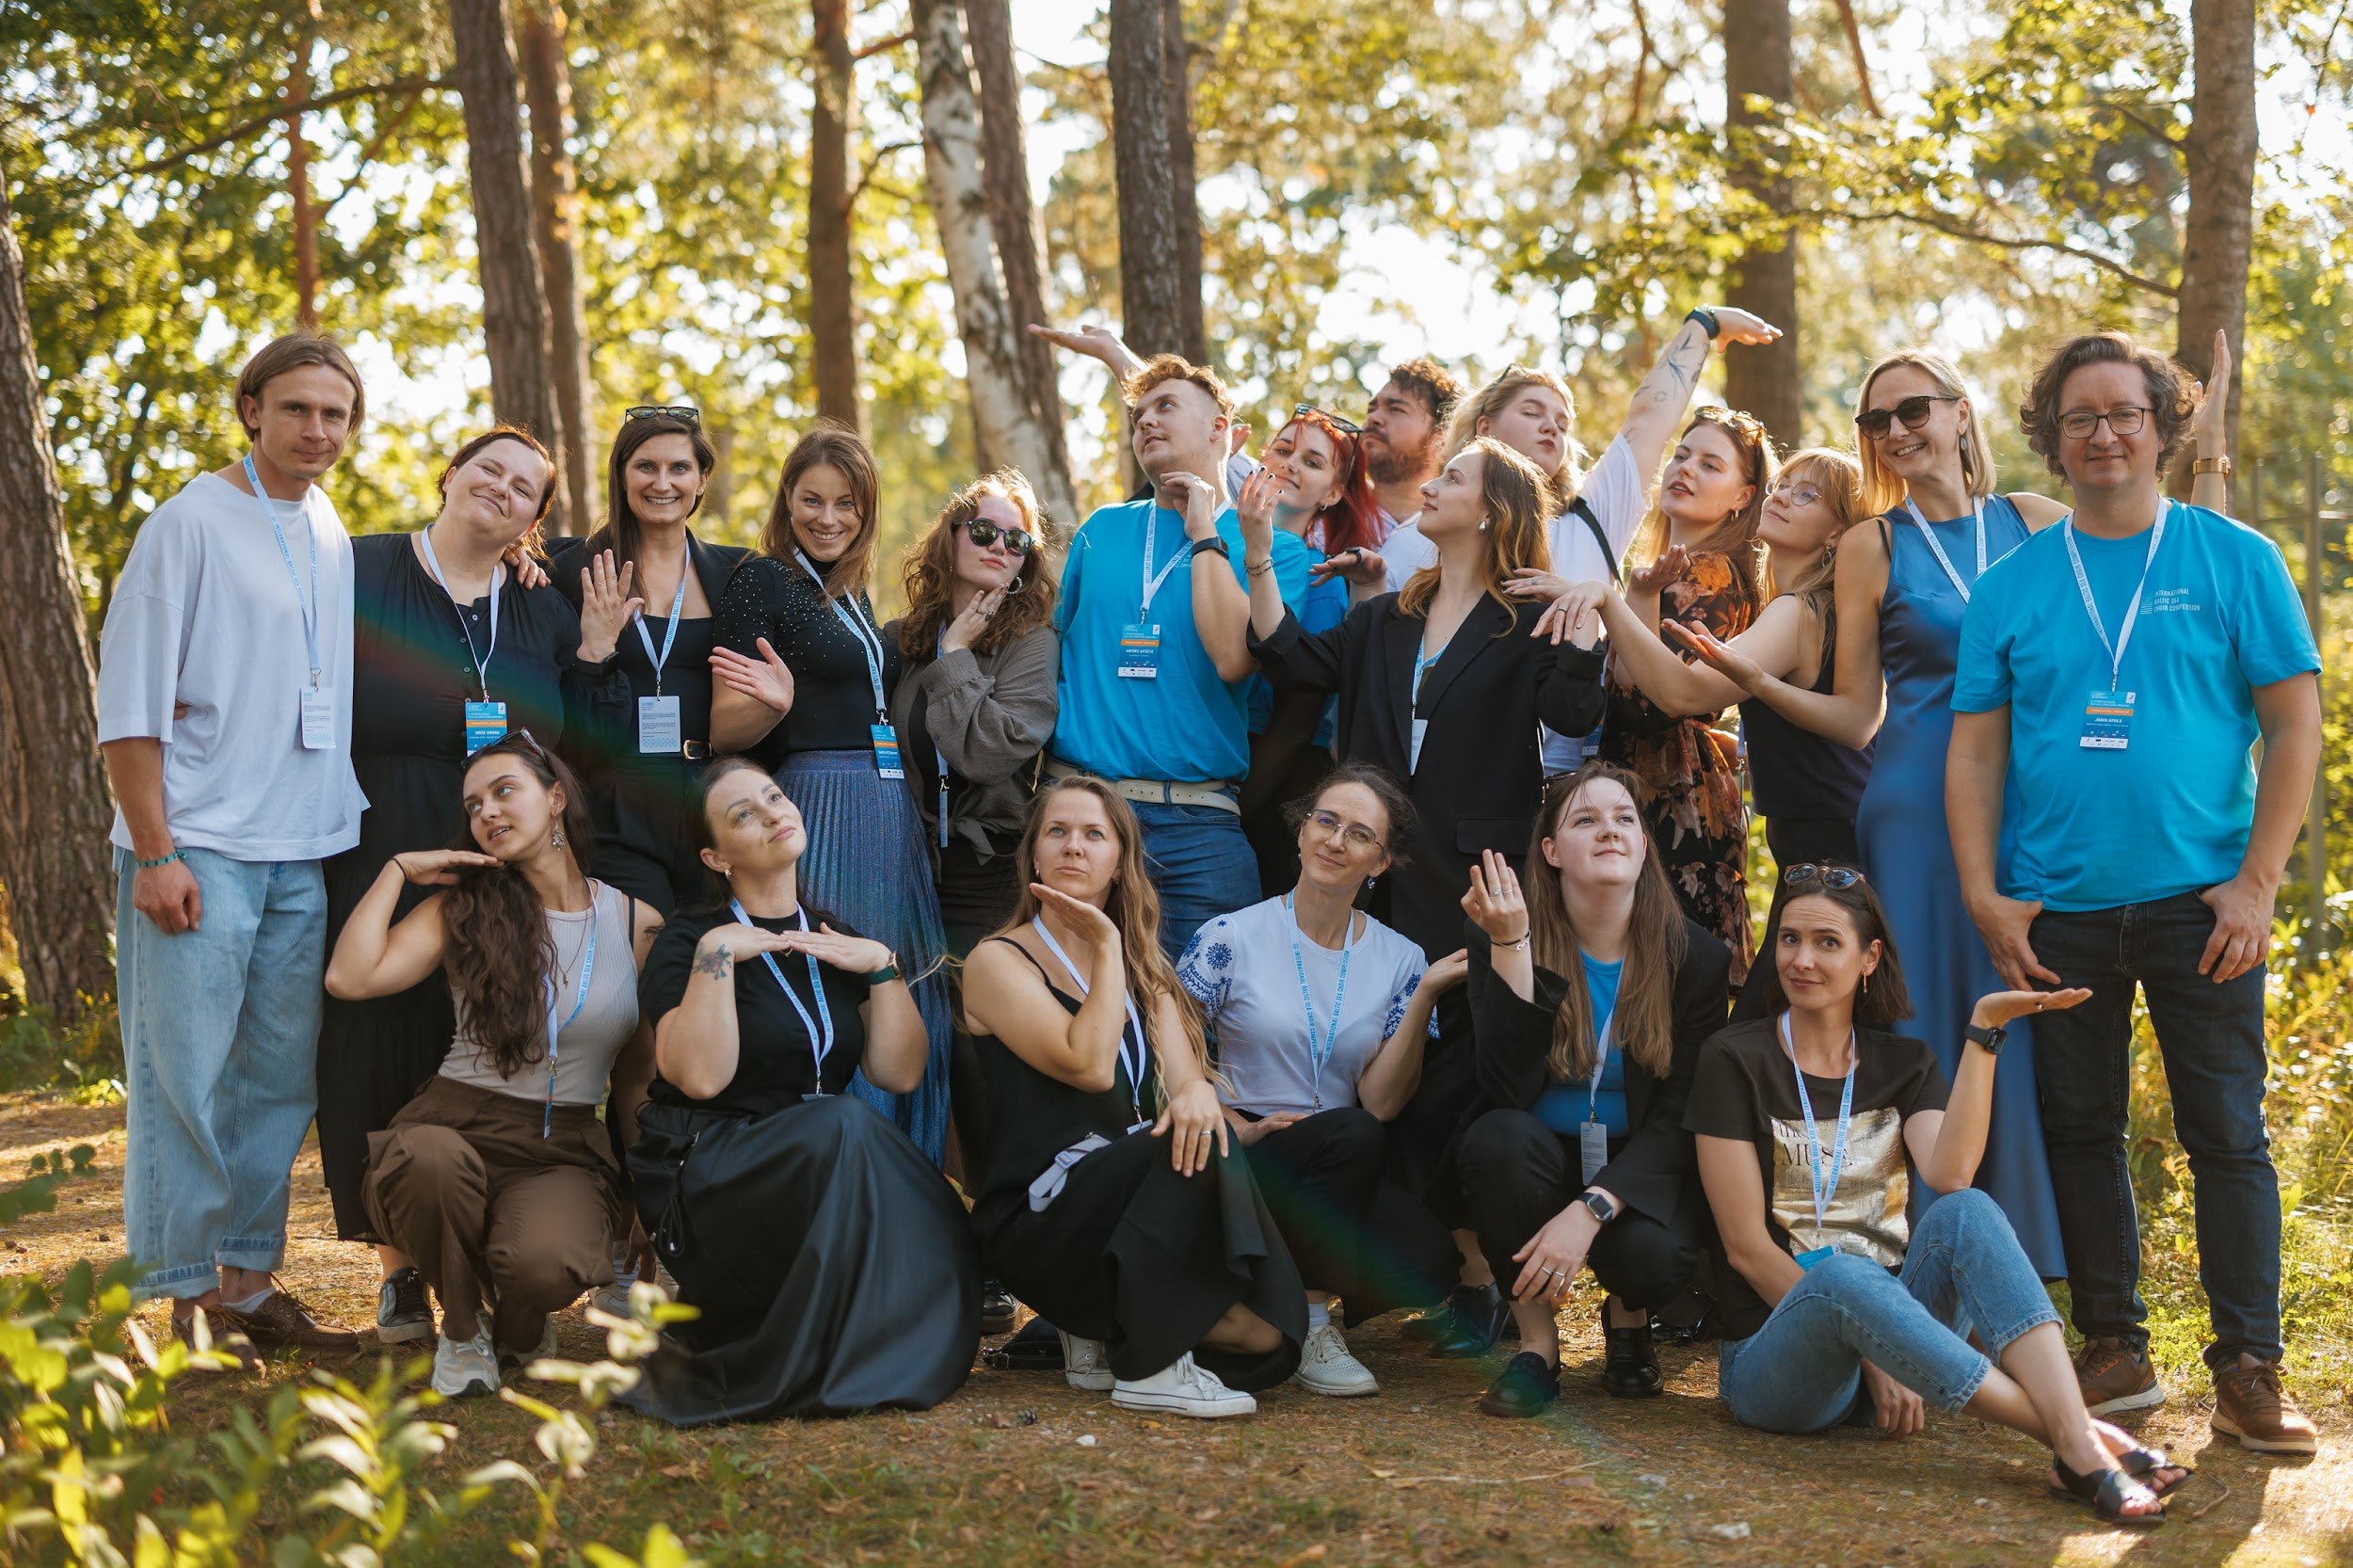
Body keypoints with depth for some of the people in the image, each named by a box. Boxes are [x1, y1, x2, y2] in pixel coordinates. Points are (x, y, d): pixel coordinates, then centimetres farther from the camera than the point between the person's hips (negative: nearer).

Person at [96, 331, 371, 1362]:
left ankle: (246, 1282, 18)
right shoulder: (191, 524, -5)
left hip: (305, 855, 6)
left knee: (280, 1078, 9)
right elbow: (130, 704, -8)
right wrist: (154, 852, -12)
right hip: (200, 851, -6)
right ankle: (178, 1297, 3)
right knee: (184, 1076, -4)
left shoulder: (334, 537, 14)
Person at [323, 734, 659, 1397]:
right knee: (428, 1160, -40)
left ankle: (518, 1328, 6)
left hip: (567, 1154, 0)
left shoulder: (638, 925, 8)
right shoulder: (464, 909, 7)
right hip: (456, 1126, 0)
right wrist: (398, 869, 1)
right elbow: (350, 978, -9)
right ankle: (463, 1328, -8)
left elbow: (638, 1079, 14)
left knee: (545, 1265, -36)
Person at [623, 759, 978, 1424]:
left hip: (832, 1168, 4)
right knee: (841, 1125, -35)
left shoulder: (840, 945, 15)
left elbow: (900, 1071, 5)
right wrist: (716, 955, -16)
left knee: (929, 1229, -28)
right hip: (707, 1176, -4)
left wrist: (883, 967, -2)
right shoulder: (688, 940, 1)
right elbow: (700, 1076, -17)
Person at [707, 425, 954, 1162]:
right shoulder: (761, 581, -4)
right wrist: (776, 704, -28)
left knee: (910, 1018, 7)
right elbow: (724, 729, -9)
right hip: (820, 811, -8)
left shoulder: (854, 594, 18)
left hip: (890, 816, 8)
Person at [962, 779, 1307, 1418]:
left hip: (1127, 1190, 6)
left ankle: (1103, 1338, -1)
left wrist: (1195, 1091, -21)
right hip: (1037, 1217, -6)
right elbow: (1090, 1066, -14)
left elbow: (1182, 1067, 3)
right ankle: (1150, 1363, -20)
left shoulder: (1142, 967, 19)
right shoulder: (998, 962, 0)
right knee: (1191, 1156, -30)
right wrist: (1105, 946, -6)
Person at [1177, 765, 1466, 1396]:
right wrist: (1241, 1127, -15)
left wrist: (1424, 996, -12)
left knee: (1427, 1260, -26)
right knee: (1349, 1134, -34)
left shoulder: (1399, 960, 7)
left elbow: (1380, 1102, -3)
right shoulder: (1231, 938, -1)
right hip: (1239, 1159, -3)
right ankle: (1310, 1320, -14)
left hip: (1343, 1178, 3)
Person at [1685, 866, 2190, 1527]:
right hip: (1773, 1348, -3)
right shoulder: (1735, 1060, -1)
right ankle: (2075, 1442, -43)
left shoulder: (1904, 1064, 11)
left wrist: (1983, 1032, -17)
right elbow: (1746, 1245, -8)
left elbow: (1950, 1176, -12)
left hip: (1892, 1315, 4)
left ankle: (2079, 1440, -47)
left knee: (1967, 1212, -26)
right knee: (1841, 1273, -38)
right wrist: (1867, 1356, -14)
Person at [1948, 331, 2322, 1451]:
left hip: (2197, 902, -2)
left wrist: (2256, 880, -8)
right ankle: (2114, 1351, 20)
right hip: (2057, 909, 2)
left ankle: (2249, 1371, 4)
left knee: (2227, 1134, -2)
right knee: (2080, 1129, 8)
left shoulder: (2234, 560, 3)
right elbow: (1975, 749, 8)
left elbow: (2294, 725, 0)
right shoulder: (2012, 586, 8)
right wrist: (1984, 895, -2)